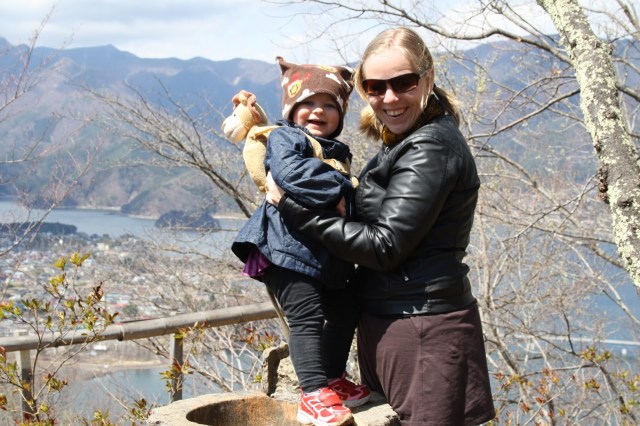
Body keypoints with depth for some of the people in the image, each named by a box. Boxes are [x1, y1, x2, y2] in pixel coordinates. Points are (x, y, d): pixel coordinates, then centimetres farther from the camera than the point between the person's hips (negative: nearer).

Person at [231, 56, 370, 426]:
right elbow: (292, 173, -27)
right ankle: (315, 395, -10)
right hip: (289, 247, -9)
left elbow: (353, 198, 26)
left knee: (344, 313, 16)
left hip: (329, 254, 9)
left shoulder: (340, 152, 20)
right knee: (307, 317, -13)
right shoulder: (283, 139, -6)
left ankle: (333, 379, 33)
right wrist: (342, 187, -24)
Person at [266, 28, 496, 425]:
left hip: (425, 333, -10)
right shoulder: (407, 142, 13)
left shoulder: (431, 148, -17)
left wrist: (294, 207, -18)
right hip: (387, 325, 10)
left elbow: (384, 246, -21)